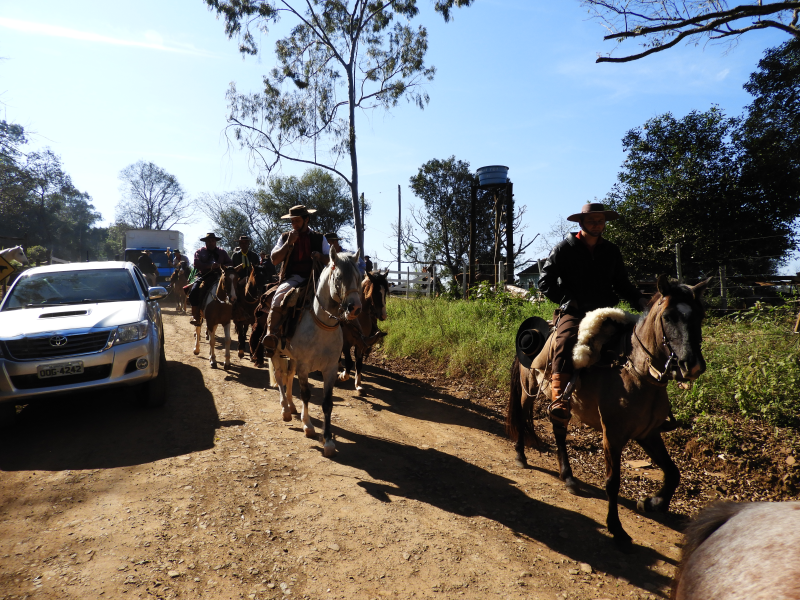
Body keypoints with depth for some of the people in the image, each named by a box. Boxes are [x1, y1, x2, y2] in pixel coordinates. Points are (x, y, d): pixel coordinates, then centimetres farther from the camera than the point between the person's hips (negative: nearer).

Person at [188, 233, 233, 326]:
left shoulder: (222, 252, 16)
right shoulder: (200, 252, 11)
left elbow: (230, 264, 8)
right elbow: (196, 264, -5)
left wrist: (222, 266, -14)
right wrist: (210, 266, -20)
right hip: (204, 276, -1)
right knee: (194, 291, -25)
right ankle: (196, 316, -17)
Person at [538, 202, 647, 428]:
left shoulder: (612, 251, 16)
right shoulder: (564, 249, 3)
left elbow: (622, 284, 20)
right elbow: (545, 283, 0)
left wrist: (639, 301, 1)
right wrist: (569, 300, -12)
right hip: (573, 312, -4)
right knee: (566, 340, -34)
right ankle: (560, 403, -41)